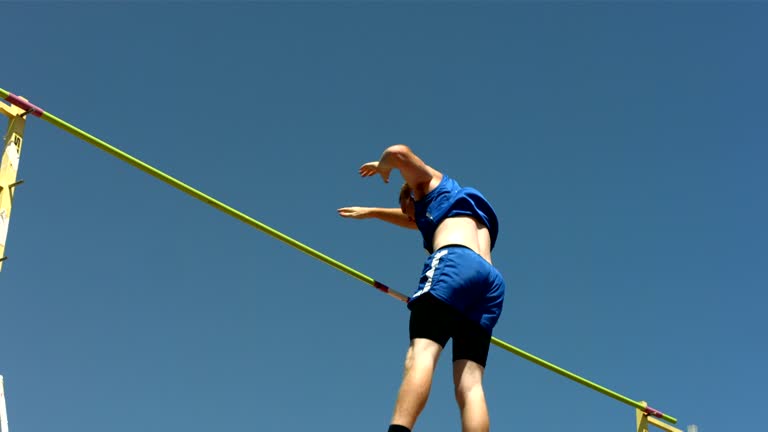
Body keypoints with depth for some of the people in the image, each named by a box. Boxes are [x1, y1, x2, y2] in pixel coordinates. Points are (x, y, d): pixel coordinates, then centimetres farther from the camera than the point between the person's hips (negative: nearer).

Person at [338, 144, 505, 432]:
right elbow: (415, 220, 62)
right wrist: (371, 212, 73)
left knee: (421, 353, -25)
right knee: (469, 384, -8)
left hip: (453, 261, -7)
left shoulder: (433, 183, 26)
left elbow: (398, 152, 10)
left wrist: (382, 168, 31)